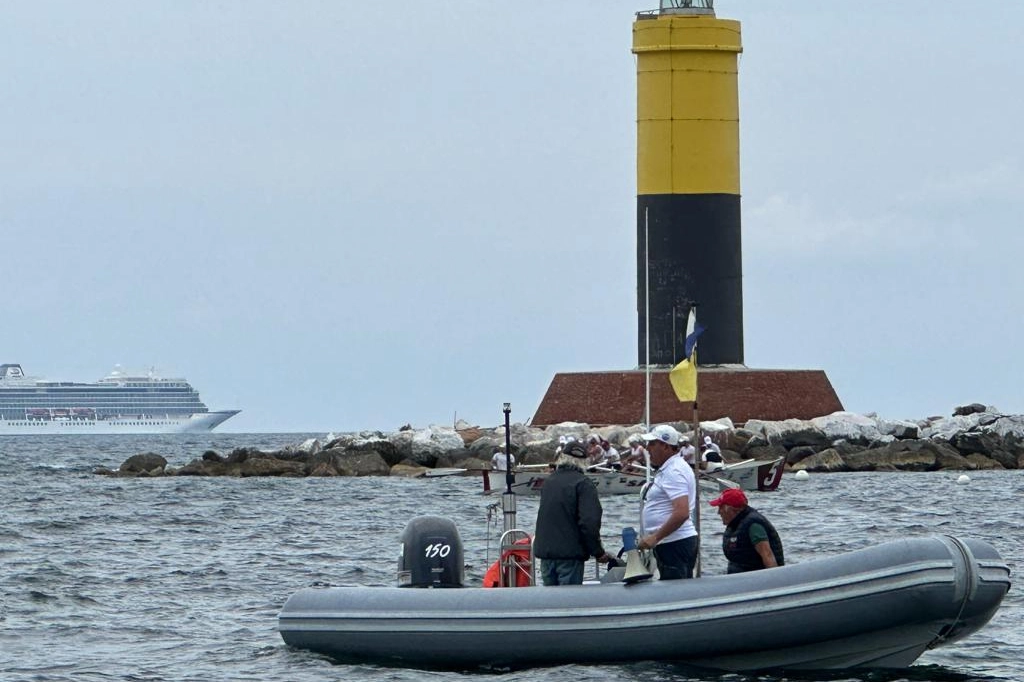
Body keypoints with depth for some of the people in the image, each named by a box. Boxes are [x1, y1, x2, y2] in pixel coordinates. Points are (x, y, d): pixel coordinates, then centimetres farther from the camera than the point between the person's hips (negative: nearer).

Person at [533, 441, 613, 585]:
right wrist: (598, 552, -8)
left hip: (544, 550, 6)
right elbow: (589, 523, -17)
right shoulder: (583, 484, -9)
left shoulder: (548, 482, 14)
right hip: (570, 552, -6)